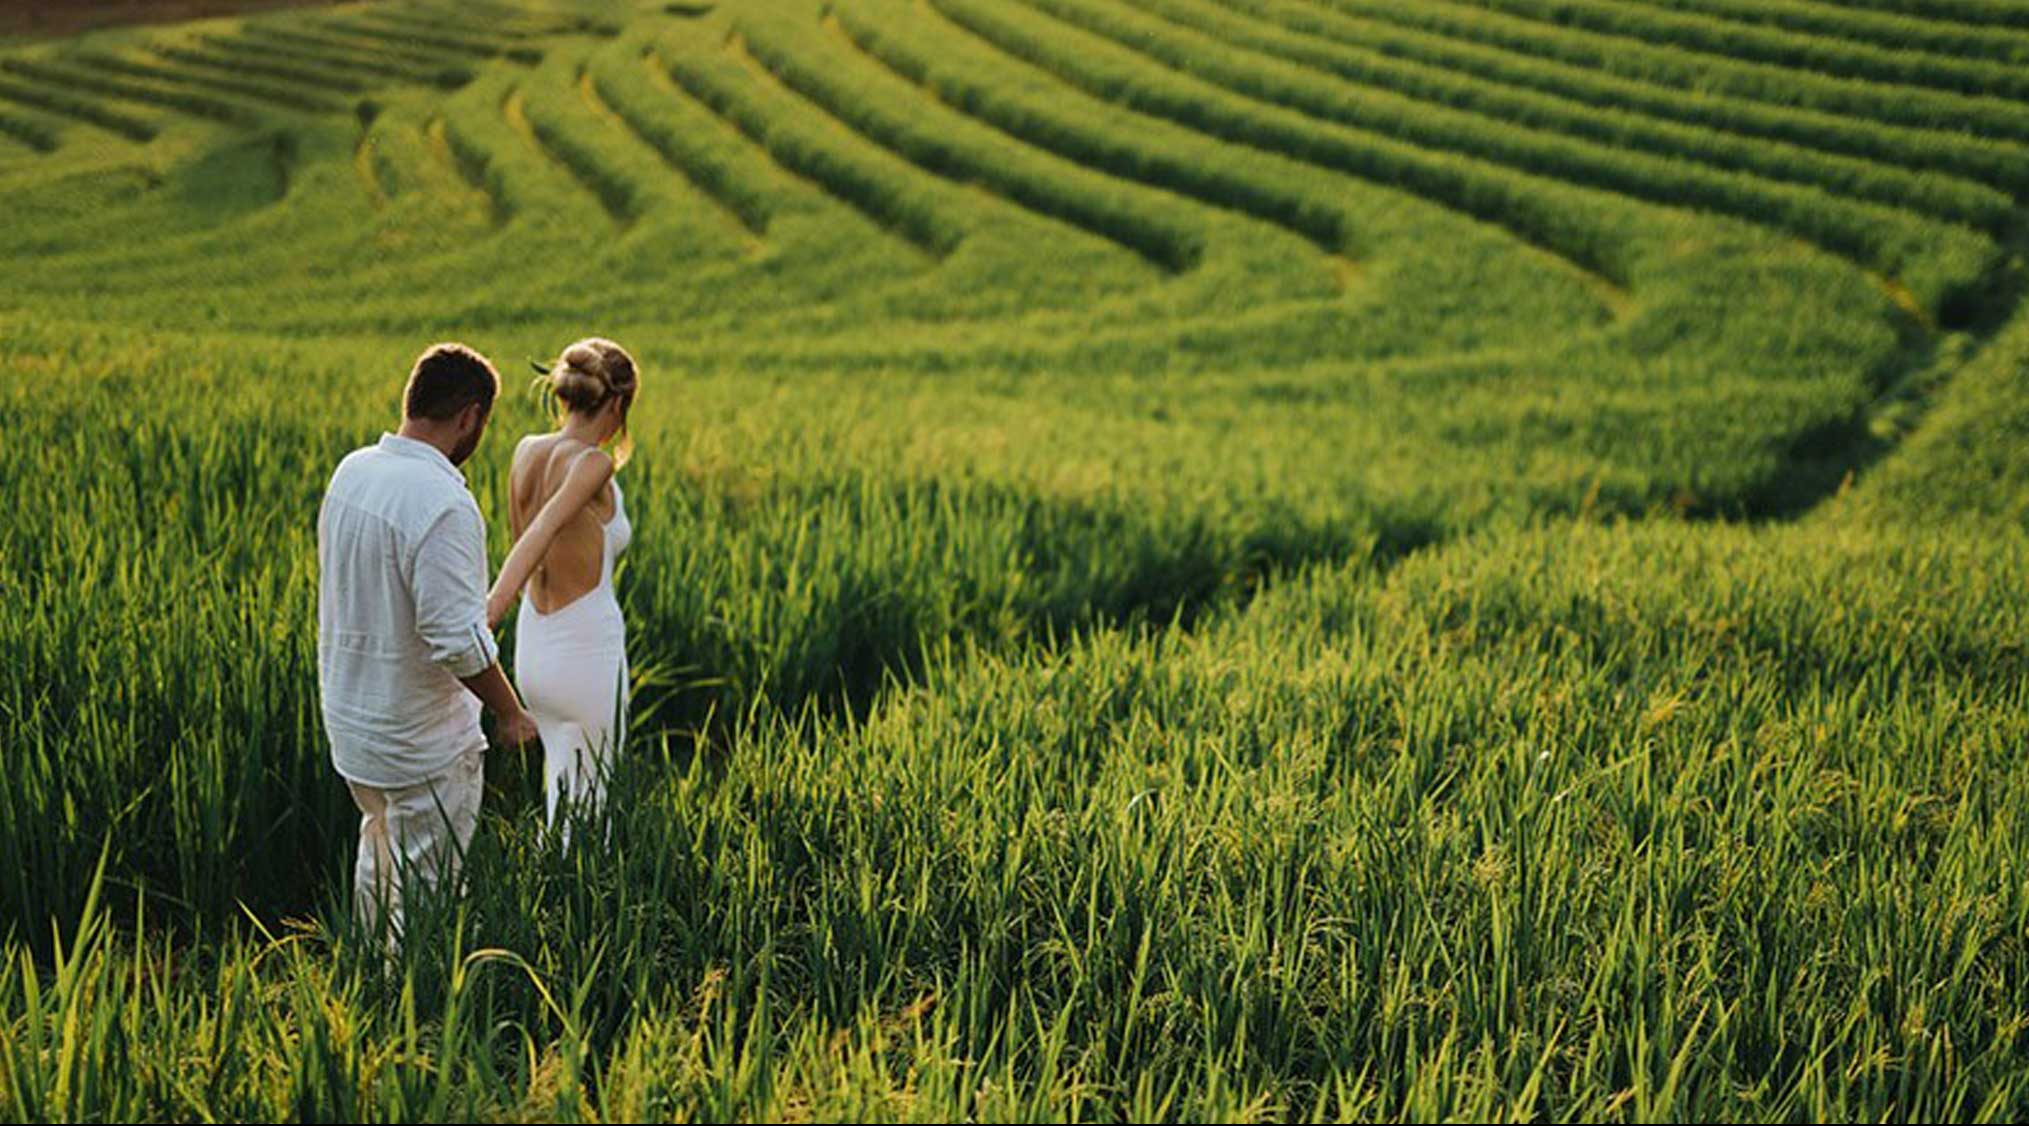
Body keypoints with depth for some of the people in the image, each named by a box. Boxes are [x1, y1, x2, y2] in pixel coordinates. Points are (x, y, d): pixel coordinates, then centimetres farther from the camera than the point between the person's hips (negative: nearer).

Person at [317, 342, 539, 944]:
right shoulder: (443, 504, -27)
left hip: (349, 716, 9)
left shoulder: (352, 471, 0)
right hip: (421, 741, -9)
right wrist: (509, 713, -12)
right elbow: (458, 640, -27)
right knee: (424, 890, 4)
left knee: (380, 855, 26)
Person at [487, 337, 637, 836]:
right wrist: (495, 602, -49)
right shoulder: (592, 465, -21)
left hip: (533, 647, 7)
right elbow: (546, 527, -40)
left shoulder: (526, 451, -1)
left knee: (562, 777, 28)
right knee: (589, 805, 13)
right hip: (588, 658, -7)